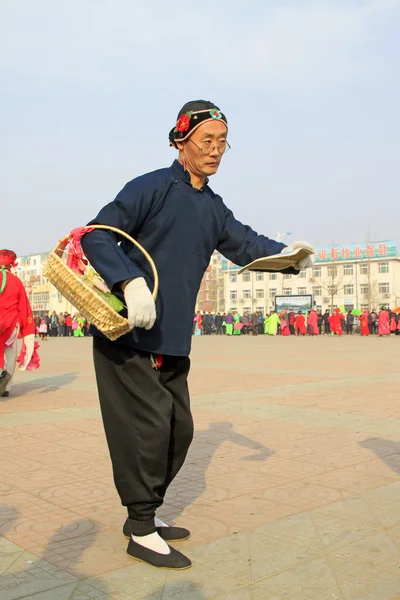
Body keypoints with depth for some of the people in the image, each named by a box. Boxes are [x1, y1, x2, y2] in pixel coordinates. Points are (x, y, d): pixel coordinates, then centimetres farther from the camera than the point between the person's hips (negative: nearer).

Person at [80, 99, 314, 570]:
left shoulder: (213, 207, 15)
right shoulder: (151, 187, -8)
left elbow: (244, 243, 12)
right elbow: (98, 235, -15)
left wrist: (288, 255, -10)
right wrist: (131, 282, -31)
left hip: (173, 341, 8)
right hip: (126, 332, -8)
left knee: (178, 429, 12)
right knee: (148, 425, -8)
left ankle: (144, 513, 29)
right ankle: (141, 531, 8)